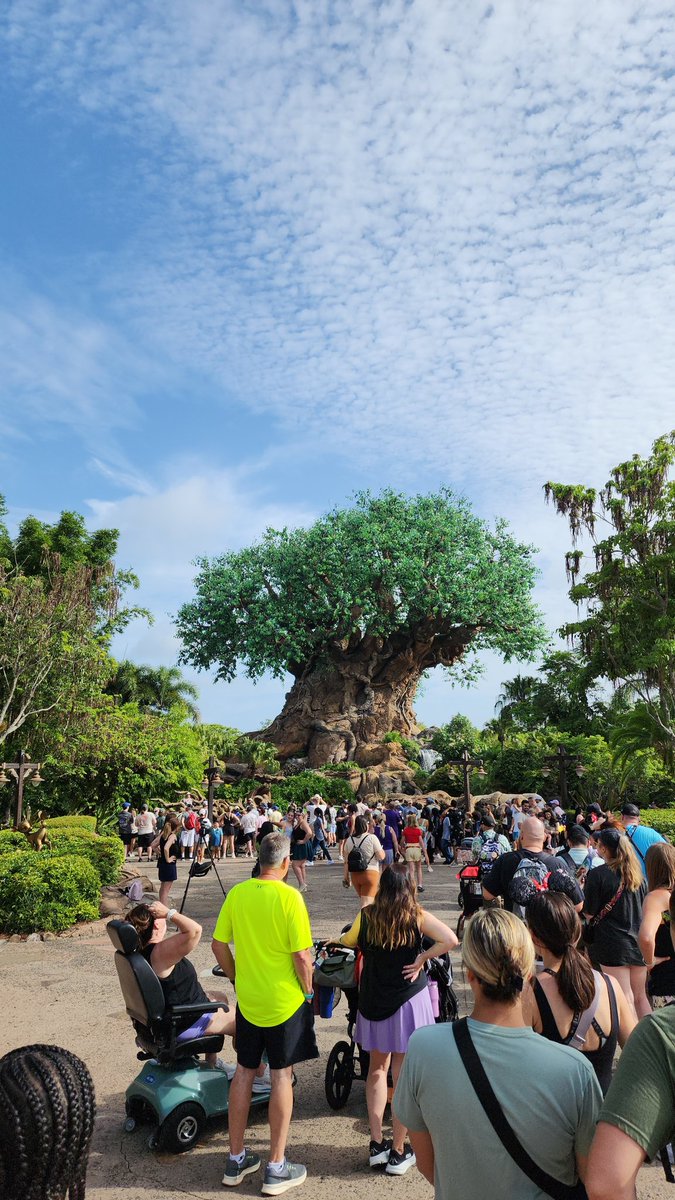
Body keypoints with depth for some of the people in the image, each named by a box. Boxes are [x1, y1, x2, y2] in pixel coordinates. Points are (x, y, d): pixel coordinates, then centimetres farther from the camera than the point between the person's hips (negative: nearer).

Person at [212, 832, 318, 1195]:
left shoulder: (237, 893, -6)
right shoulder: (289, 897, -20)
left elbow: (218, 945, 1)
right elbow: (302, 956, -18)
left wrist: (238, 979, 14)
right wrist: (308, 991, -1)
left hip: (247, 999, 5)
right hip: (285, 1000, -4)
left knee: (244, 1072, 18)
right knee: (281, 1076, 9)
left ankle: (236, 1159, 30)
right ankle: (276, 1168, 21)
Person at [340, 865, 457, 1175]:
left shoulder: (366, 915, -7)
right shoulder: (417, 917, -11)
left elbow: (348, 942, 10)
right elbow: (450, 940, -21)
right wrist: (421, 958, -12)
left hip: (373, 1001, 2)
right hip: (408, 1001, -2)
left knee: (377, 1068, 20)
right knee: (403, 1075, 9)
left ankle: (376, 1144, 25)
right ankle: (398, 1152, 18)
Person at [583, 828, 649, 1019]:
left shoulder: (597, 874, -12)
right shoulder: (637, 873, 6)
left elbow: (589, 913, -9)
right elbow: (645, 907, 16)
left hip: (613, 943, -6)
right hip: (638, 940, 6)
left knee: (625, 999, 0)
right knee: (640, 996, 17)